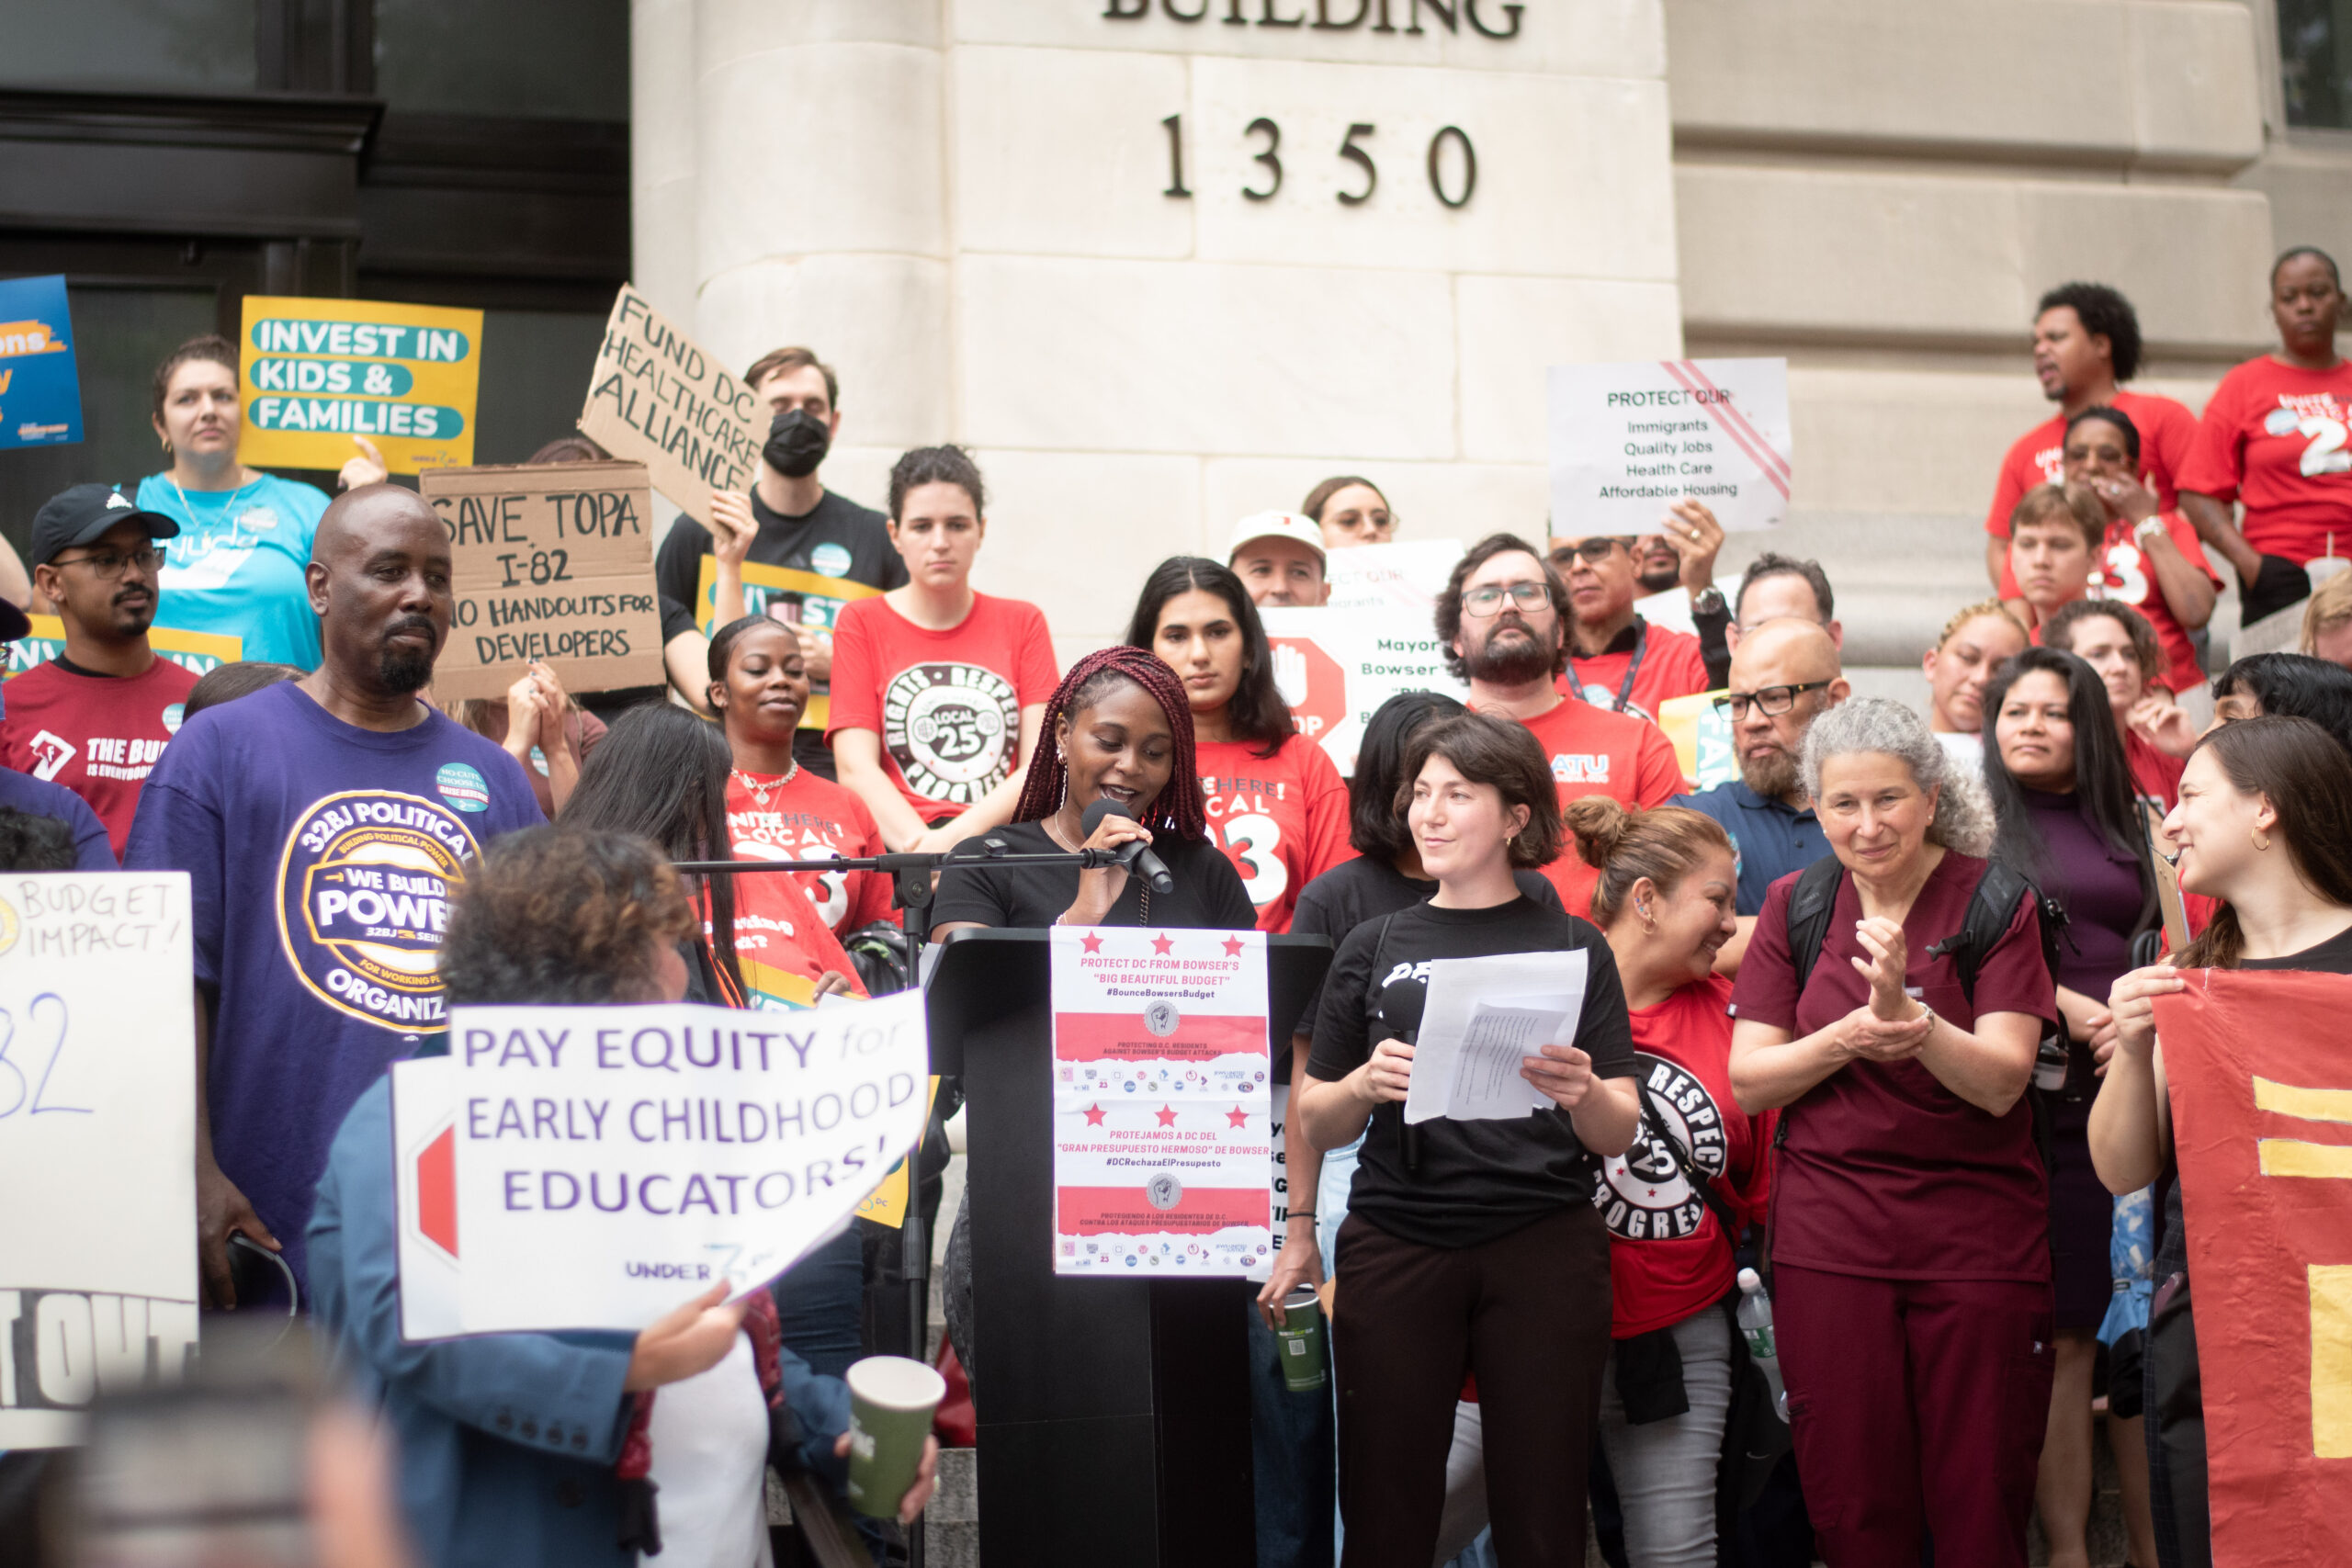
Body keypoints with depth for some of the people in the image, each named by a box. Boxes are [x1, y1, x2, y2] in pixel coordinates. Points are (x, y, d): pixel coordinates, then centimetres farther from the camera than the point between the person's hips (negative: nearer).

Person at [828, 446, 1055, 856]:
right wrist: (922, 845, -19)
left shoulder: (1023, 623, 17)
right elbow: (856, 768, -1)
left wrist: (955, 837, -13)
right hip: (895, 844, -2)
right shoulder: (862, 623, 12)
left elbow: (1042, 765, 5)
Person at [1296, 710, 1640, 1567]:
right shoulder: (1373, 948, 11)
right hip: (1395, 1244, 1)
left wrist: (1581, 1094, -16)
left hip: (1543, 1246, -1)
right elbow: (1313, 1125, 12)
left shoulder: (1573, 948, 7)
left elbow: (1619, 1136, 5)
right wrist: (1364, 1085, -9)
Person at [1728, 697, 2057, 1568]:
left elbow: (2001, 1083, -10)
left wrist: (1907, 1015, -26)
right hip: (1829, 1237, 2)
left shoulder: (1997, 902, -2)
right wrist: (1845, 1039, -15)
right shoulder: (1795, 905, 6)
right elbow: (1748, 1079, 3)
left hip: (1975, 1234, -2)